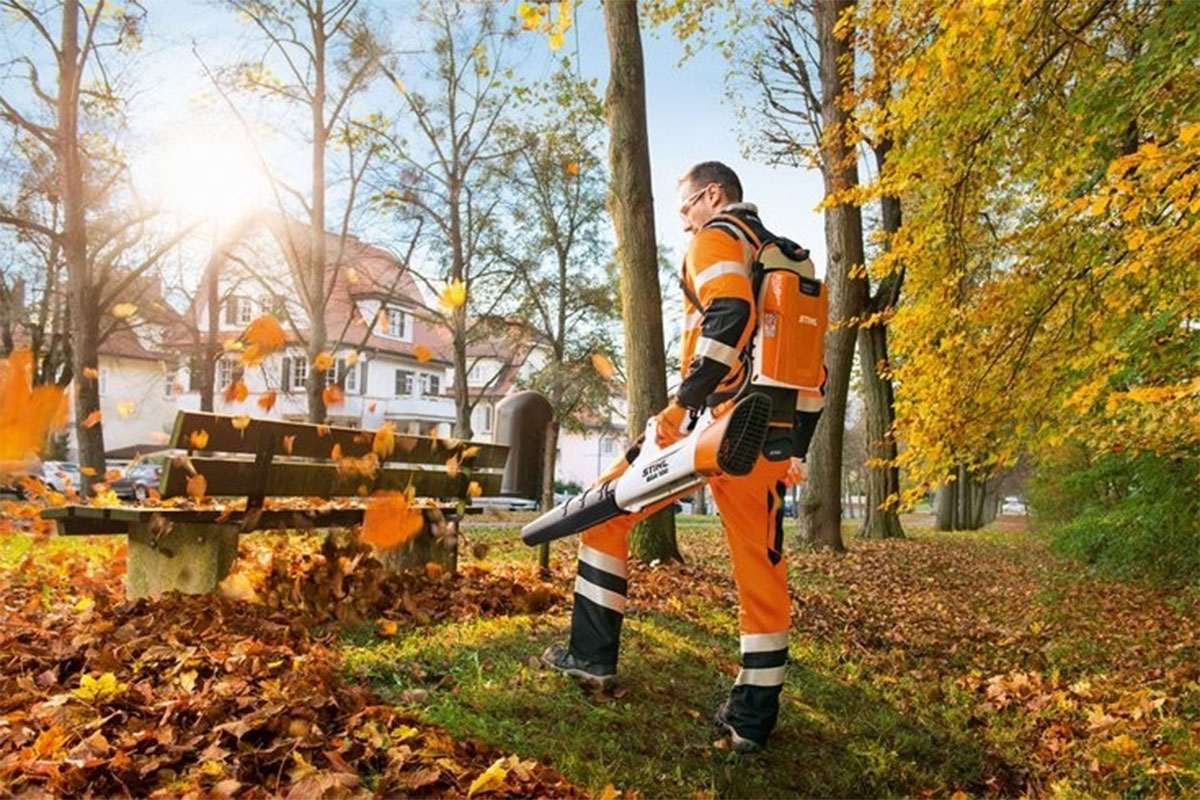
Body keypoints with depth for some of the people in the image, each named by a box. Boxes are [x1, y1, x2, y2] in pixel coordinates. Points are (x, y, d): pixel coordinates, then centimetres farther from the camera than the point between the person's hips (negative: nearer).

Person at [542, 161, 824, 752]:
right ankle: (753, 719, 17)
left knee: (606, 510, 8)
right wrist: (795, 448, 22)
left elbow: (729, 314, -20)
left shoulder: (718, 236, 2)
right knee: (762, 574, 10)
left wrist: (683, 402, -20)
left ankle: (593, 656, 9)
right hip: (772, 437, 7)